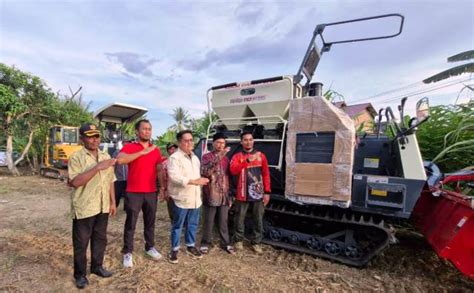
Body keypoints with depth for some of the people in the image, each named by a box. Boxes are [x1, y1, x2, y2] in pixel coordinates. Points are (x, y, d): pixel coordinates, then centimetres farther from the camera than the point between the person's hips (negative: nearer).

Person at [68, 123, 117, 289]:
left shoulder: (106, 157, 7)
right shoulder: (76, 157, -11)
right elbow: (75, 182, -23)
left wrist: (112, 202, 10)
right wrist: (97, 167, -28)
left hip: (102, 207, 5)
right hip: (84, 208, -5)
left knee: (100, 239, 18)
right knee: (81, 243, 11)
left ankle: (97, 266, 37)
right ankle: (80, 274, 30)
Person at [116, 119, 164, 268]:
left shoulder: (155, 150, 7)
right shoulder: (129, 147, -6)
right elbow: (120, 160, -27)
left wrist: (163, 188, 9)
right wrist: (142, 152, -25)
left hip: (151, 192, 4)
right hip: (133, 193, -4)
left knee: (150, 222, 16)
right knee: (130, 224, 8)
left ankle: (150, 247, 33)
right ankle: (127, 253, 24)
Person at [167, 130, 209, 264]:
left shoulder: (195, 157, 13)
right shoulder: (174, 158, -13)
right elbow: (174, 177, -25)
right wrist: (194, 181, -27)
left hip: (195, 198, 7)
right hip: (181, 198, -7)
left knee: (193, 224, 17)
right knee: (177, 225, 7)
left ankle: (190, 246, 33)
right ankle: (174, 249, 23)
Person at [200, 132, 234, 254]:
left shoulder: (226, 158, 11)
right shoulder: (207, 157, -5)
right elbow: (205, 173, -24)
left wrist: (230, 195, 13)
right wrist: (218, 158, -31)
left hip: (224, 196, 5)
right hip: (211, 196, -4)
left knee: (224, 221, 14)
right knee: (209, 221, 8)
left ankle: (225, 243, 28)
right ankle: (205, 243, 26)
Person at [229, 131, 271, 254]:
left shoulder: (261, 155, 5)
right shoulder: (237, 156, -1)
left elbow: (266, 174, 5)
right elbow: (233, 171, -20)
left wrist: (267, 192, -1)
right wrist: (248, 160, -28)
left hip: (258, 194, 2)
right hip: (243, 194, -1)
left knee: (258, 220, 10)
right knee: (240, 218, 11)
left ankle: (256, 242, 28)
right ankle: (238, 240, 31)